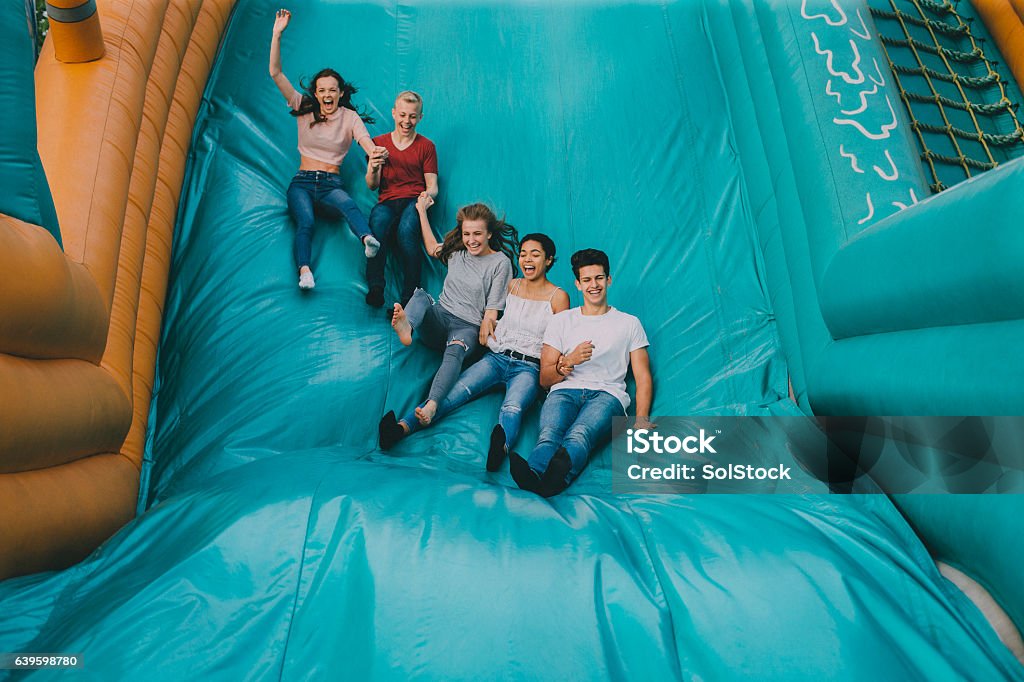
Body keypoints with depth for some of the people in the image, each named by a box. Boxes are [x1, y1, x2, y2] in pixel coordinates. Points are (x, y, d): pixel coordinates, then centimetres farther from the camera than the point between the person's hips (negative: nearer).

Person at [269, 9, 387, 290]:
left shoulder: (350, 117, 9)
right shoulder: (304, 109, 12)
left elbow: (365, 140, -11)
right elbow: (276, 73, 7)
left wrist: (375, 151, -35)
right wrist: (277, 34, -1)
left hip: (330, 184, -1)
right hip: (302, 182, 1)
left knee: (349, 204, -38)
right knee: (305, 222, -30)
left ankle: (368, 240, -65)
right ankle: (304, 271, -49)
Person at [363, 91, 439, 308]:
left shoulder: (426, 146, 15)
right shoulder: (379, 142, 18)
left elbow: (432, 186, 8)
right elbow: (372, 186, 11)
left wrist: (428, 195, -17)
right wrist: (373, 169, -13)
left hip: (414, 201, -1)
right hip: (387, 202, 1)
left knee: (406, 230, -37)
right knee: (377, 225, -36)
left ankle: (410, 297, -35)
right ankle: (375, 289, -36)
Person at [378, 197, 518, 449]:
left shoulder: (500, 262, -1)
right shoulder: (457, 251, 15)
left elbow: (491, 312, -5)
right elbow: (432, 248, 37)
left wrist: (482, 337, -15)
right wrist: (422, 211, 37)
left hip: (468, 327, -5)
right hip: (438, 317, 5)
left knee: (454, 352, -37)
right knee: (420, 295, -25)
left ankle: (430, 406, -62)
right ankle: (406, 327, -60)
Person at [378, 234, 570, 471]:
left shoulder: (558, 297, 5)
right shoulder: (512, 285, 16)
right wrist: (488, 331, 11)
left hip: (529, 367, -3)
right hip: (496, 358, 3)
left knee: (513, 407, -36)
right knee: (457, 390, -24)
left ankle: (500, 447, -67)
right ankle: (402, 428, -43)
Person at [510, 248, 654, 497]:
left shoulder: (629, 323, 21)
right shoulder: (562, 320, 21)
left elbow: (643, 377, 13)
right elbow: (544, 379, 16)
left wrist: (642, 419, -6)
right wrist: (569, 361, -7)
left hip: (607, 394, -1)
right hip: (564, 391, 1)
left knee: (579, 435, -37)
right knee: (549, 434, -36)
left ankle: (554, 477, -66)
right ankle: (533, 474, -65)